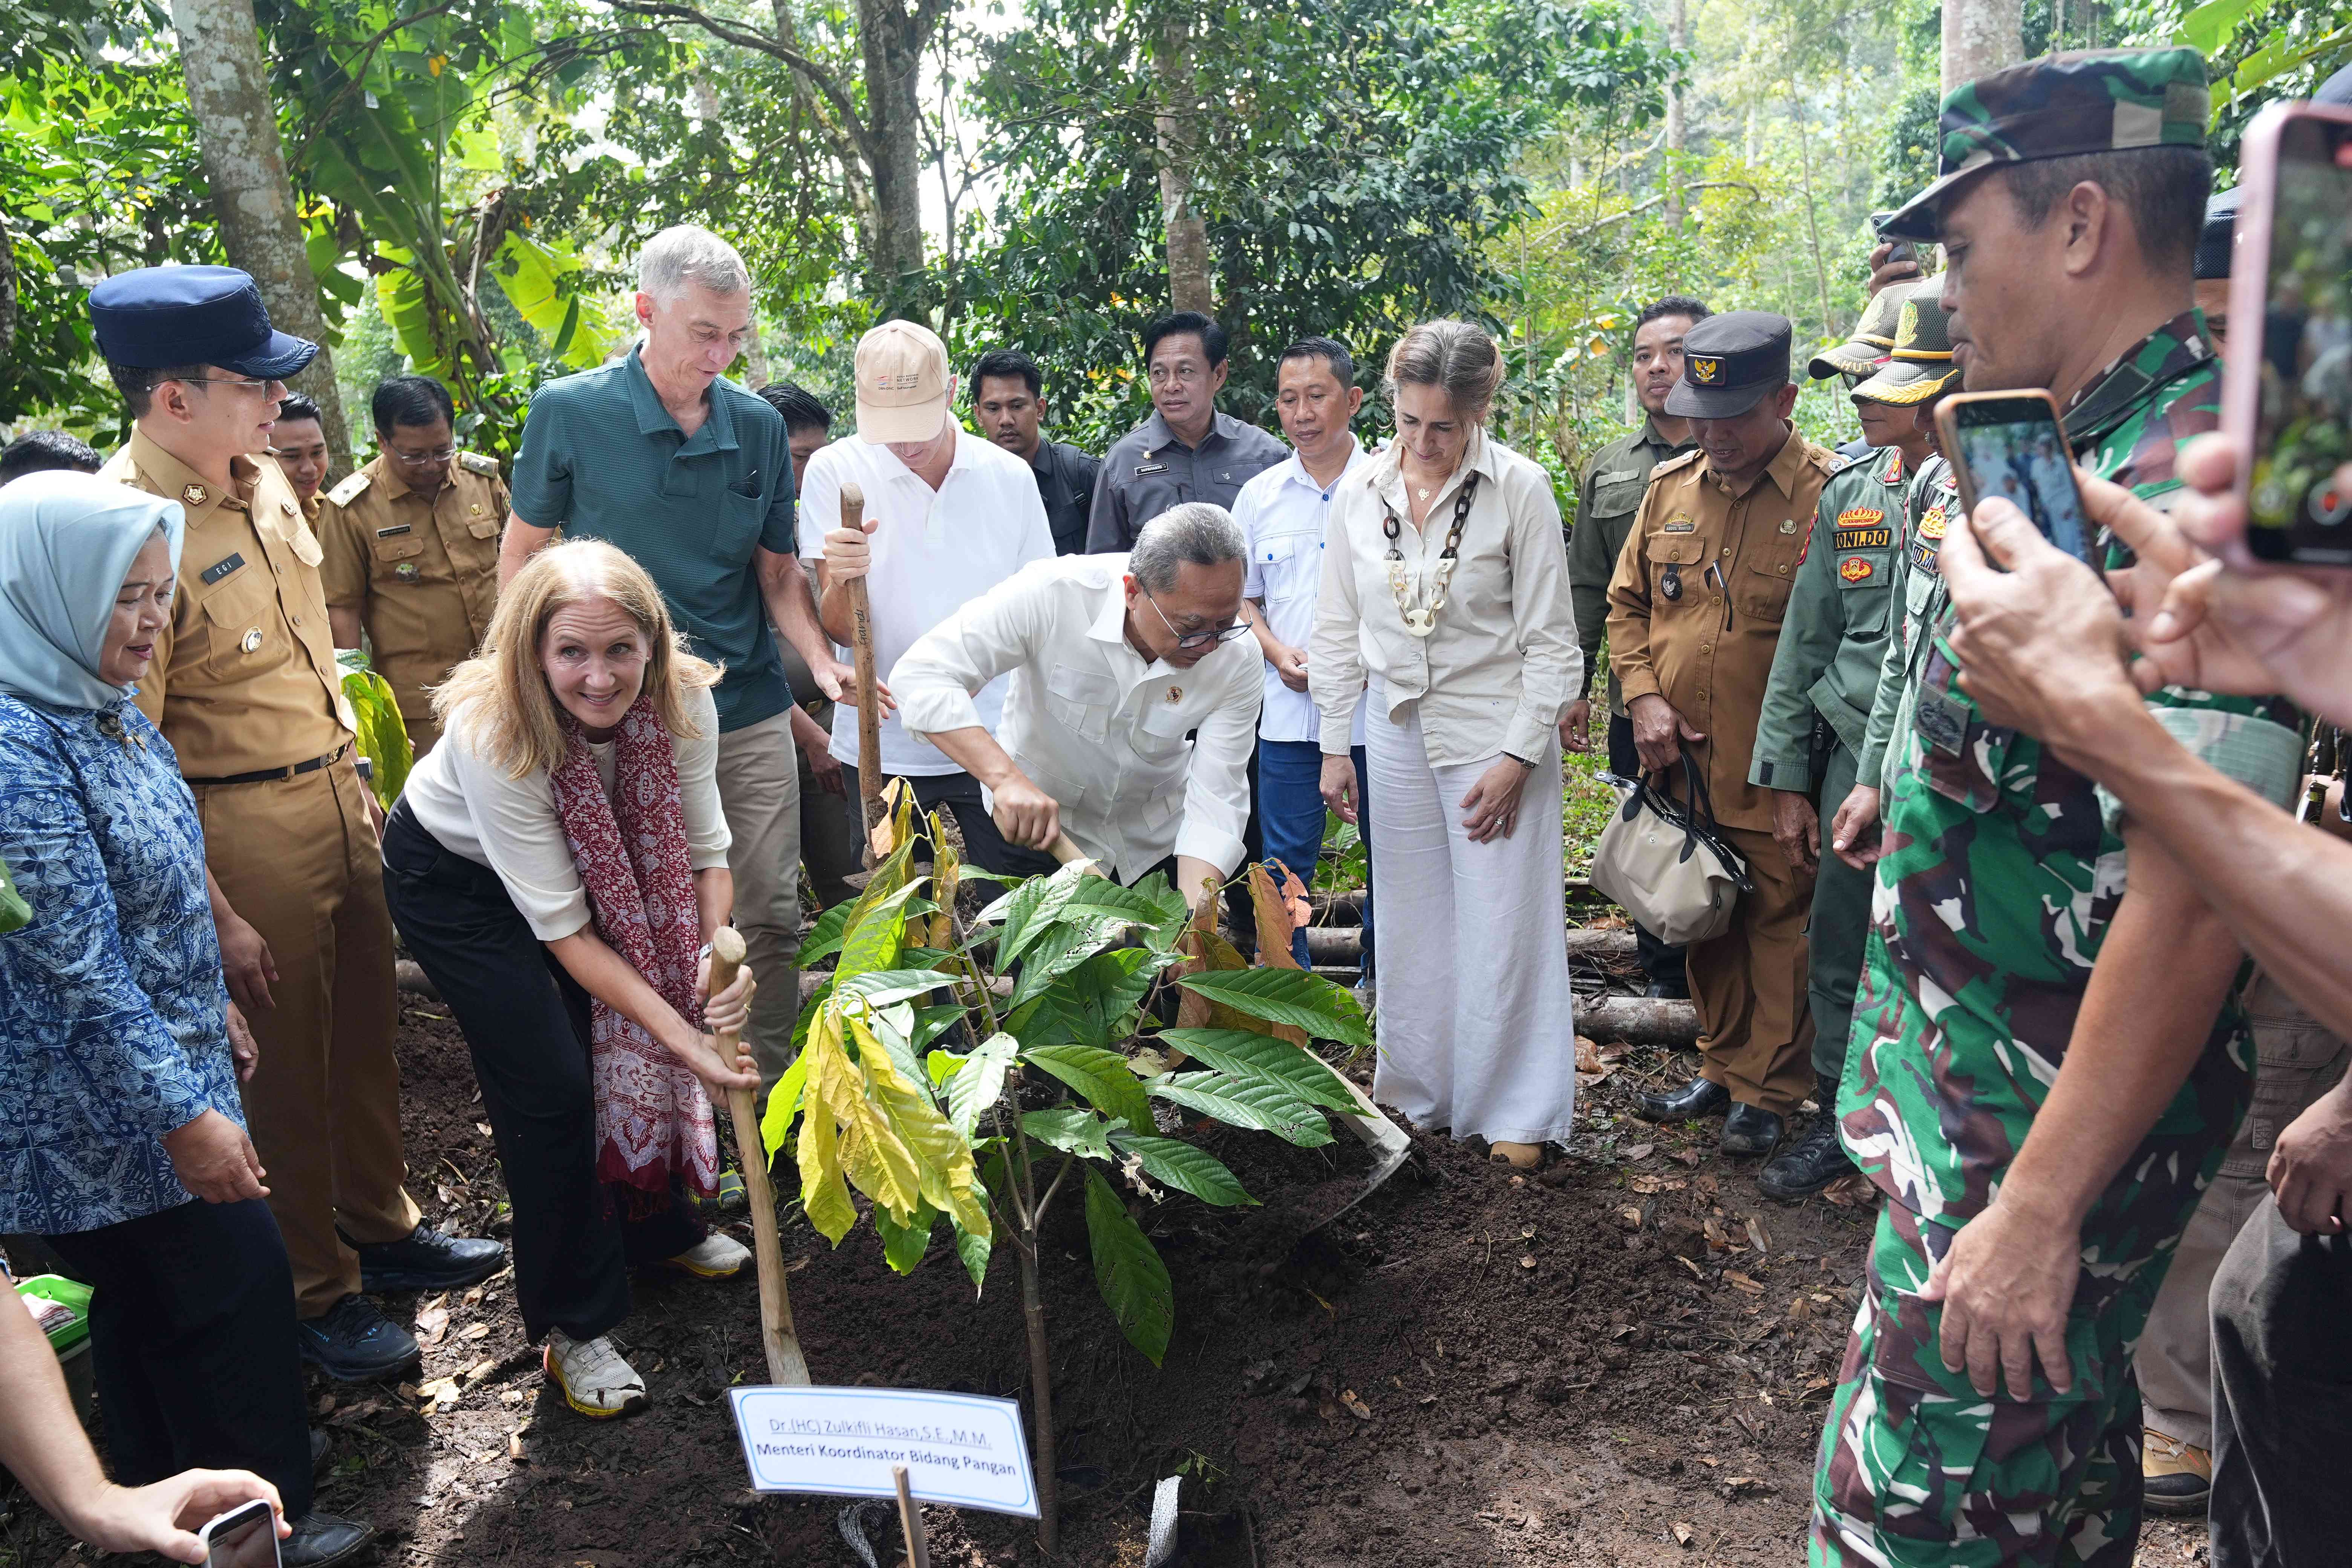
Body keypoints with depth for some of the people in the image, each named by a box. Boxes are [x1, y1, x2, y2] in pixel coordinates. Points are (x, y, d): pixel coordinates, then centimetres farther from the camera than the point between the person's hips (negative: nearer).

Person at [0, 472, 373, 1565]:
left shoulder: (104, 708, 4)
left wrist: (214, 1014, 21)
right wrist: (184, 1115, -22)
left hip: (167, 1054, 9)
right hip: (107, 1102, -9)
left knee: (150, 1302, 21)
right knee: (240, 1281, 3)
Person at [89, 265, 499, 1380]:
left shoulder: (262, 478, 4)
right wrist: (216, 917, -19)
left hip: (334, 792, 8)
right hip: (241, 826, -8)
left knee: (364, 1032, 19)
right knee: (289, 1064, 7)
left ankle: (380, 1228, 39)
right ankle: (318, 1293, 27)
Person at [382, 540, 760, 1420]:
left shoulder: (680, 699, -26)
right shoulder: (492, 733, -38)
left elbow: (705, 848, -18)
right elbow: (563, 926, -35)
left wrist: (722, 956, -38)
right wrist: (683, 1035, -41)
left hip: (591, 861, 5)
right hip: (453, 877, -4)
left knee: (629, 1041, 6)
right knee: (549, 1085, -9)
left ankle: (658, 1225, 34)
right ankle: (573, 1324, 9)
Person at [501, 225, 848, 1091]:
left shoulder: (759, 426, 3)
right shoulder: (571, 412, -5)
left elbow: (778, 572, 8)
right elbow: (520, 554, 6)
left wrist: (823, 660, -9)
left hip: (750, 712, 3)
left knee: (771, 919, 5)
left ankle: (773, 1094, 23)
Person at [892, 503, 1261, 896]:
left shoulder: (1238, 657, -24)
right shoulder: (1052, 593, -32)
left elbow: (1217, 800, -24)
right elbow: (920, 676, -34)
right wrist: (1006, 777, -47)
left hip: (1159, 840, 2)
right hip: (1028, 827, -1)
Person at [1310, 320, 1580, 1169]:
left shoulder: (1519, 488, -9)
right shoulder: (1362, 489, 2)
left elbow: (1550, 639, -6)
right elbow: (1338, 628, 9)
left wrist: (1517, 757, -11)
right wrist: (1334, 747, 7)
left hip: (1494, 733, -3)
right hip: (1396, 731, 4)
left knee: (1503, 927, 1)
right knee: (1412, 923, 12)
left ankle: (1515, 1110, 17)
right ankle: (1417, 1091, 28)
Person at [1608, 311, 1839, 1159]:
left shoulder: (1829, 495, -10)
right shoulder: (1669, 487, 7)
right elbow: (1626, 601, 14)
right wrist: (1644, 698, 0)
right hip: (1681, 764, 5)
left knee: (1779, 924, 7)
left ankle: (1770, 1089, 22)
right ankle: (1721, 1065, 34)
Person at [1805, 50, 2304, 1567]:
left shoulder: (2189, 487, -24)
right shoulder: (2090, 455, 8)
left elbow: (2191, 903, -28)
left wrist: (2038, 1208, -25)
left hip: (2051, 1125, -9)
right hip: (1985, 1083, 10)